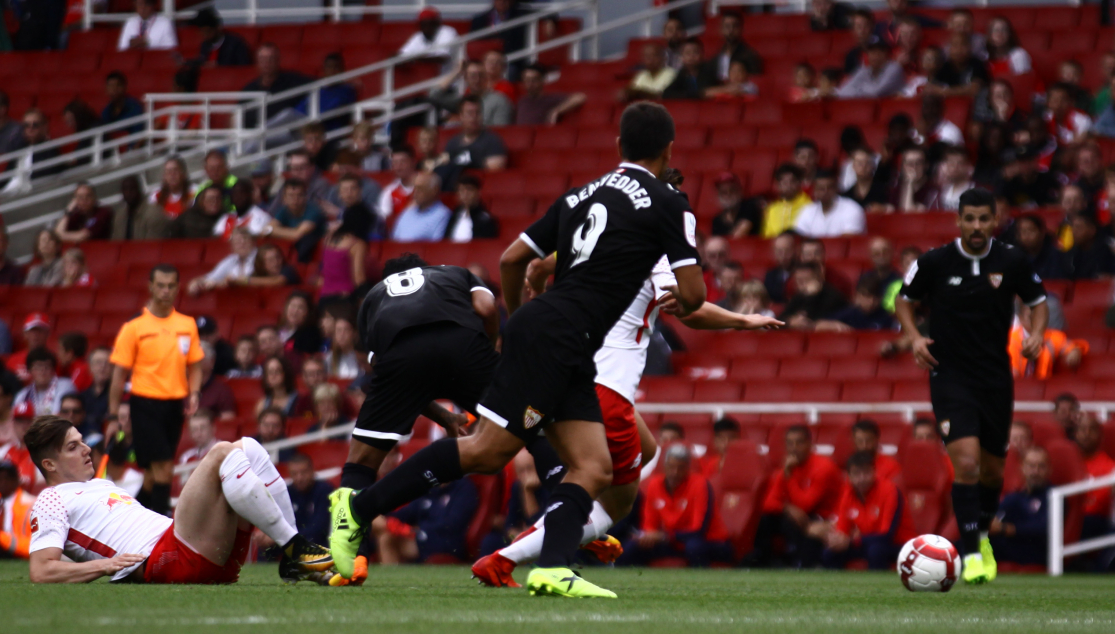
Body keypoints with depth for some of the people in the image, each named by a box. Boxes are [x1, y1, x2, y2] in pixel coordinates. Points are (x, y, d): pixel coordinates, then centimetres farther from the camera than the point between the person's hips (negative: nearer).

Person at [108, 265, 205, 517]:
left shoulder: (187, 325, 8)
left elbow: (194, 366, 15)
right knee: (162, 467, -12)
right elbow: (120, 373, -3)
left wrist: (194, 394, -3)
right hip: (146, 403, -5)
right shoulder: (134, 327, -5)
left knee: (156, 472, 9)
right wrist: (113, 416, -5)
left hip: (174, 405, 5)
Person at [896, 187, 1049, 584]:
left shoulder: (1011, 262, -3)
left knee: (992, 471, 12)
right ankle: (971, 553, -13)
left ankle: (982, 535, 40)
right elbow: (904, 299, 8)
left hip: (996, 378, 3)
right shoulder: (935, 262, -7)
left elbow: (1038, 301, 12)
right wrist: (914, 337, -9)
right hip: (950, 376, -3)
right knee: (966, 462, -20)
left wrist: (1037, 333, -8)